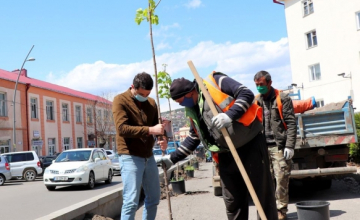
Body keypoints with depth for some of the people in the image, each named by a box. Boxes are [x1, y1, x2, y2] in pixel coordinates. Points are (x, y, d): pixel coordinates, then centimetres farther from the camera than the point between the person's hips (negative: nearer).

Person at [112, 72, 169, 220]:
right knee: (131, 201, -8)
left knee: (154, 198, 13)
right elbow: (122, 128, -18)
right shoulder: (120, 100, -6)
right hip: (130, 157, -7)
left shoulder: (151, 103, 12)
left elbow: (157, 125, 14)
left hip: (148, 157, 7)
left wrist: (162, 139, -9)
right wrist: (149, 130, -24)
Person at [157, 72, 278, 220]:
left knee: (263, 194, 2)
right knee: (232, 201, 10)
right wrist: (173, 158, 19)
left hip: (250, 144, -7)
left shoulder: (216, 82, -8)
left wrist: (230, 115, -29)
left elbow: (247, 94, -16)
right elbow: (193, 139, 21)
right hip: (226, 155, 7)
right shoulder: (192, 111, 12)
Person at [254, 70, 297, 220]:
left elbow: (291, 123, -5)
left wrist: (289, 146, -12)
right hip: (263, 147, 4)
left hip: (279, 146, -4)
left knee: (281, 179, -3)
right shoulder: (256, 101, 13)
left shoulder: (282, 99, -1)